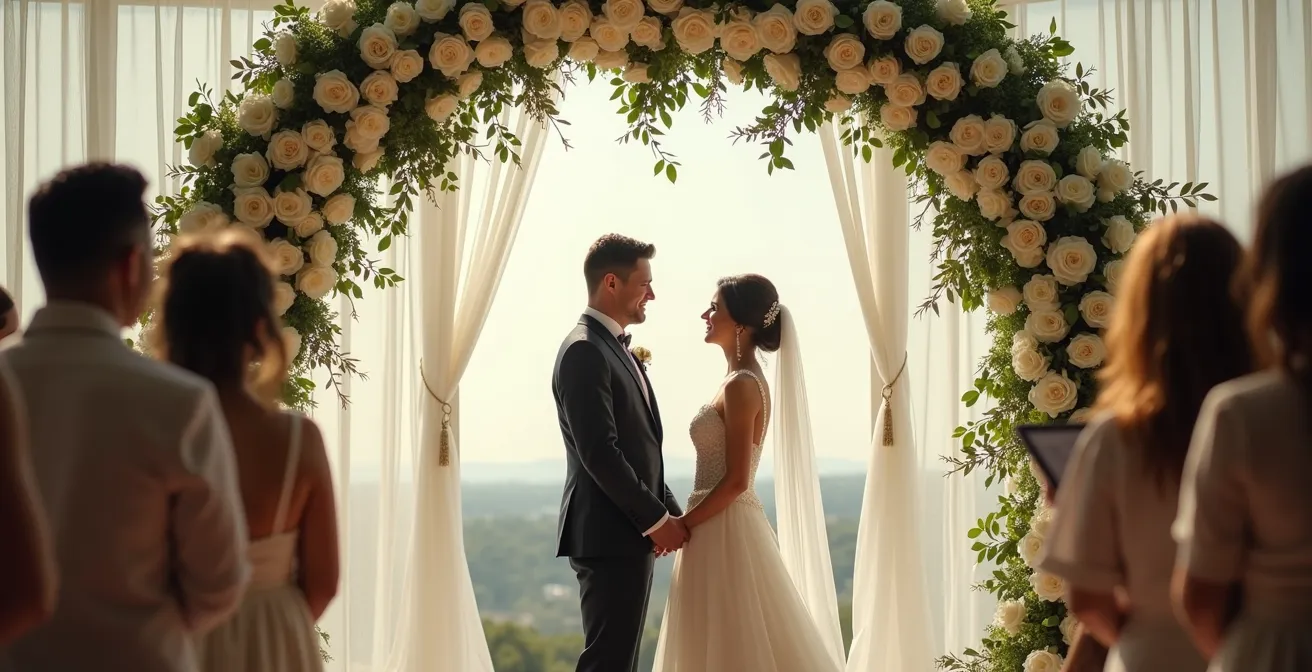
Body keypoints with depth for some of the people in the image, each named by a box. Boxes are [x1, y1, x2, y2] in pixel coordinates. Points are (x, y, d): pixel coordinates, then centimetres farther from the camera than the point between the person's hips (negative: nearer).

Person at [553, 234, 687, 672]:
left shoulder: (615, 348, 17)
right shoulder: (584, 351, -14)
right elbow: (598, 453, -21)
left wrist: (671, 512, 12)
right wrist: (657, 520, -15)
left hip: (630, 535, 10)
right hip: (609, 537, -10)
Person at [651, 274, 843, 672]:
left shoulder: (740, 385, -16)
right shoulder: (746, 380, 12)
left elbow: (735, 480, -20)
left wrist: (681, 525, -13)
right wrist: (688, 521, 14)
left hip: (724, 532, -9)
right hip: (725, 527, 9)